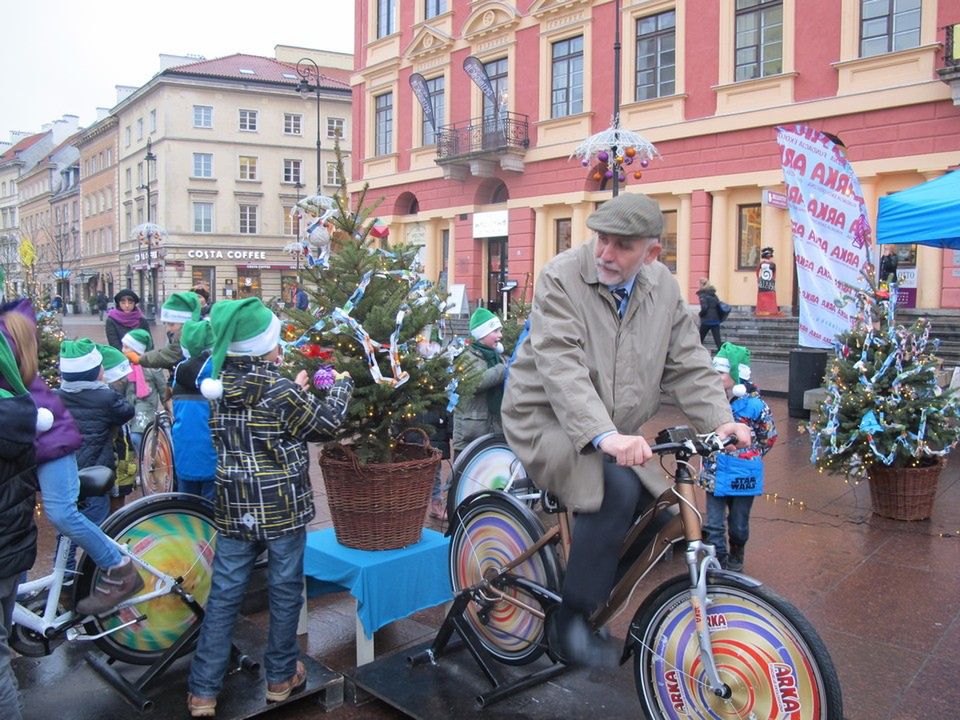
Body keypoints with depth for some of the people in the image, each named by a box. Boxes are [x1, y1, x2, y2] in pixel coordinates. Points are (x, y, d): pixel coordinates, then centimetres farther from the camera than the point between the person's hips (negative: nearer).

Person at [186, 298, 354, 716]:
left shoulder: (220, 385, 1)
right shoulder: (281, 390, -17)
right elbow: (325, 424, -5)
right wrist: (342, 384, 9)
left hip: (233, 507, 5)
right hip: (283, 507, -5)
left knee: (223, 596, 11)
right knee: (284, 591, 12)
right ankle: (281, 677, 26)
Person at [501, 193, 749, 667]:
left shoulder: (664, 288, 3)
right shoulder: (561, 278, -17)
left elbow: (687, 364, 3)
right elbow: (561, 368, -29)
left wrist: (721, 421, -14)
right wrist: (605, 436, -42)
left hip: (619, 432, 7)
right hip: (549, 420, -6)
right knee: (616, 490, -29)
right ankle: (569, 622, -14)